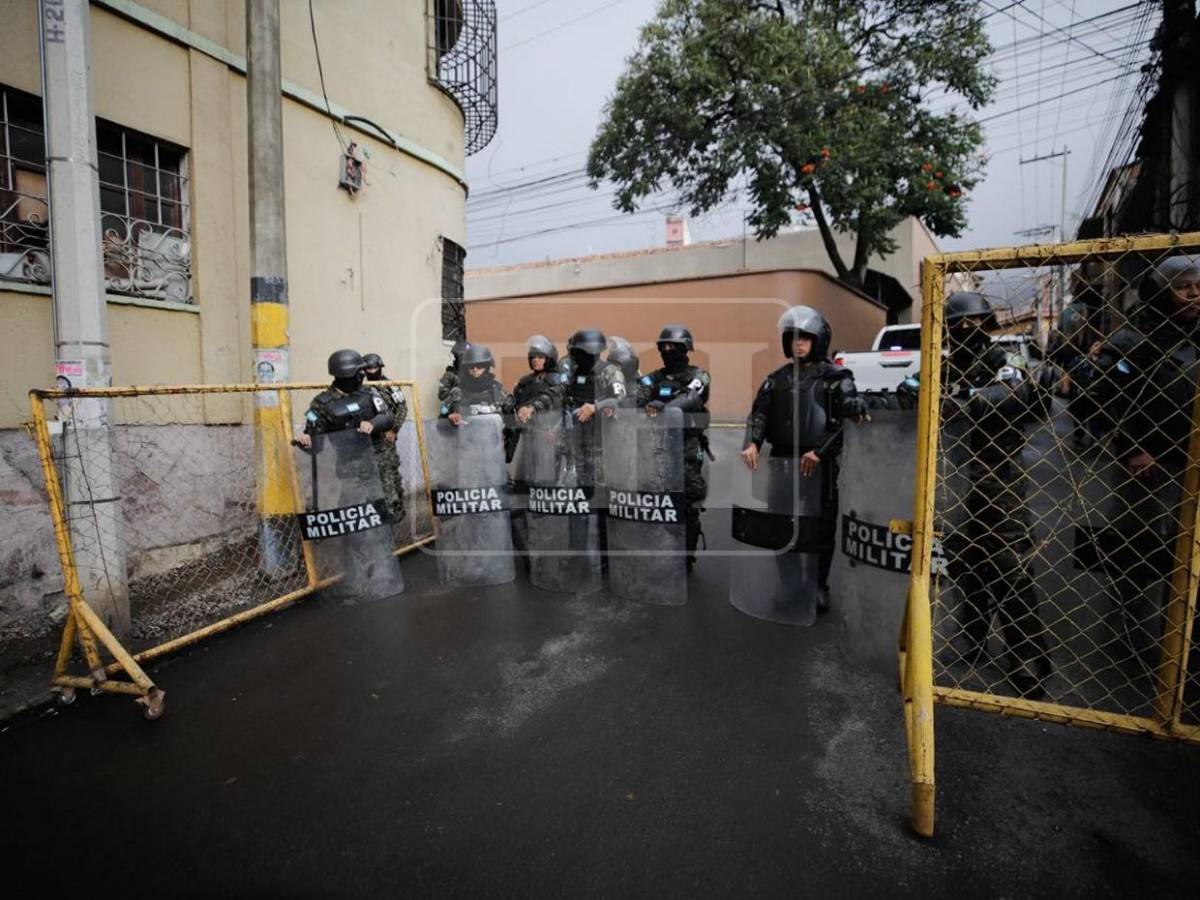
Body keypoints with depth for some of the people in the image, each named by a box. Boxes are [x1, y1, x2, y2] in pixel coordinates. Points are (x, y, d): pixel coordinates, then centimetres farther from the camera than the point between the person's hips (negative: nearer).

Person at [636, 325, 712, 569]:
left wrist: (660, 406, -39)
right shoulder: (654, 378, 12)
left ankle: (687, 556, 12)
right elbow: (635, 396, -6)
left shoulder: (698, 376, 1)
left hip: (687, 449, -3)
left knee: (688, 505, -1)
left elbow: (689, 399, -21)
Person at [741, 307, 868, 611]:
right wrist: (751, 443, -13)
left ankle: (819, 586, 20)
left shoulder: (835, 377, 1)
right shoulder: (777, 378, 13)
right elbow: (758, 413, 6)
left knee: (822, 527, 4)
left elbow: (850, 416, -9)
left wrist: (819, 452, -18)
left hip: (820, 465, -3)